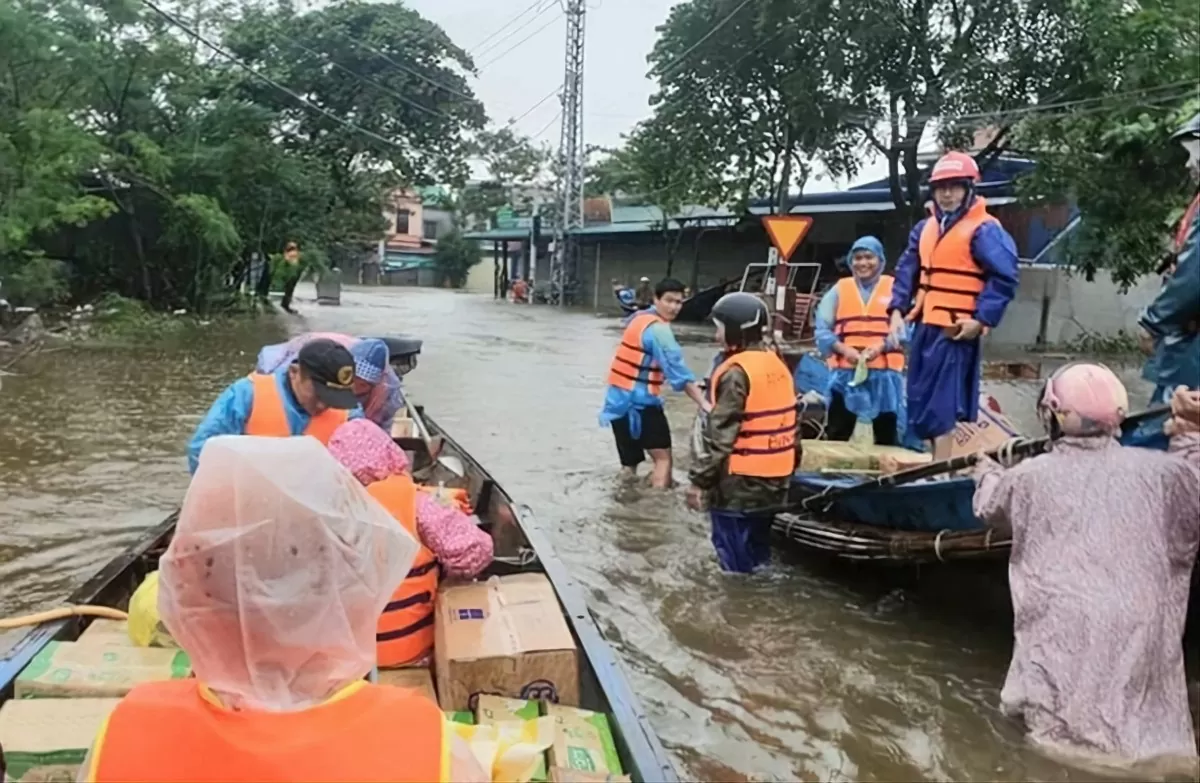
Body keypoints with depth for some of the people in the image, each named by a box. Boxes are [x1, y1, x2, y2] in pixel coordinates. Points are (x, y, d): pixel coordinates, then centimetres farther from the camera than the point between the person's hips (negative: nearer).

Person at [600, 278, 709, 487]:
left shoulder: (638, 318, 12)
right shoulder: (658, 329, -15)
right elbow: (677, 370, -22)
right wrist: (703, 403, -24)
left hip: (619, 398, 9)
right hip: (639, 401, -9)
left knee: (629, 463, 14)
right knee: (663, 458, -4)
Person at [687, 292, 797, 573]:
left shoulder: (736, 372, -17)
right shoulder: (778, 365, 9)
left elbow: (720, 435, -19)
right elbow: (787, 423, 15)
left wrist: (699, 480, -13)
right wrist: (788, 467, 23)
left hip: (739, 483, -8)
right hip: (773, 479, 9)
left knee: (735, 561, 1)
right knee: (757, 553, 18)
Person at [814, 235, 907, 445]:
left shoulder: (893, 288, 5)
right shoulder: (839, 290, 8)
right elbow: (822, 329, 0)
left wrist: (880, 347, -21)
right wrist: (843, 349, -16)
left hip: (885, 372, 0)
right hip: (845, 372, 1)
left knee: (887, 435, 9)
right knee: (837, 434, 4)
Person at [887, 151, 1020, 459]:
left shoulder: (984, 229, -9)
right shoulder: (925, 228, 14)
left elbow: (1004, 278, -12)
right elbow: (907, 272, 16)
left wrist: (981, 320, -16)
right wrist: (897, 310, 5)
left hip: (955, 330, -8)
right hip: (925, 325, 8)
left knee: (941, 403, -9)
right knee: (920, 399, 14)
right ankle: (936, 462, 28)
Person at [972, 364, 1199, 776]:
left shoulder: (1028, 476, 1)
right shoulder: (1159, 471, -1)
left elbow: (989, 507, 20)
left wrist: (986, 471, 41)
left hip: (1059, 632, -1)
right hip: (1138, 632, 1)